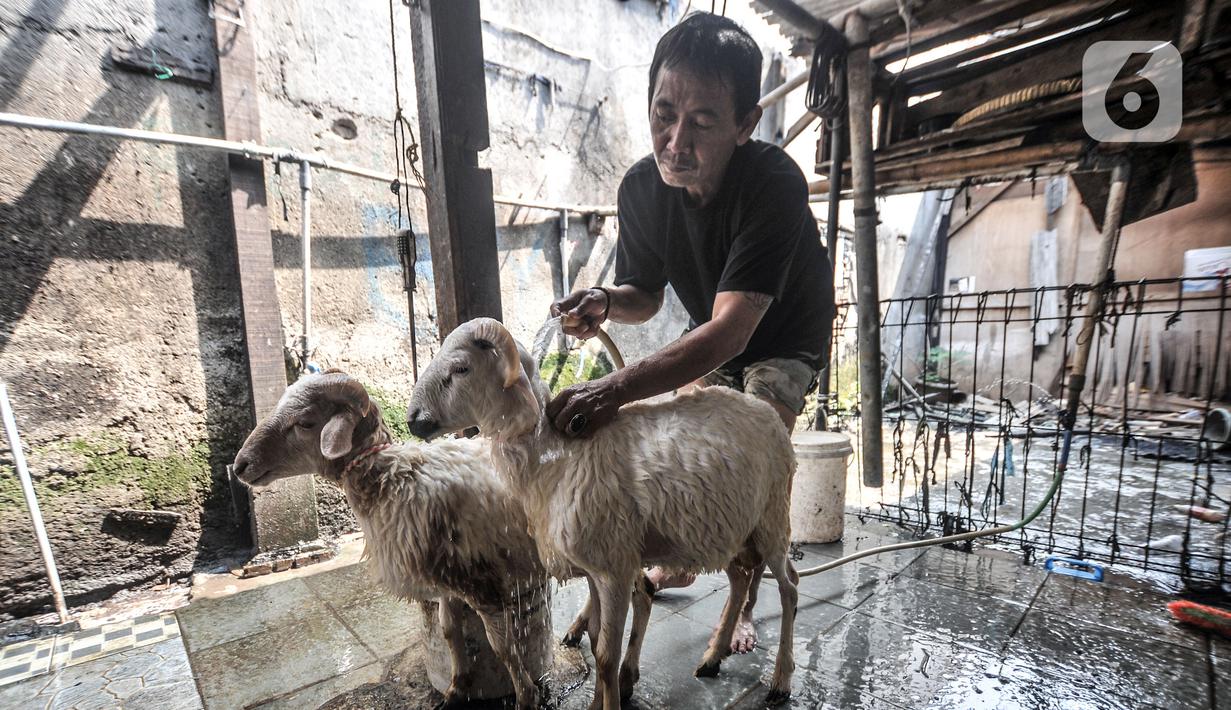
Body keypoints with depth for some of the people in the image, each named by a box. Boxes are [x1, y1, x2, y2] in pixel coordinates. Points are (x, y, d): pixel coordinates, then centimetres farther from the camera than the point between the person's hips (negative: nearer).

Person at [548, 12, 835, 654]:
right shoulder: (642, 187, -20)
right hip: (709, 339, 5)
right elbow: (645, 295, -8)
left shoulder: (775, 185, -37)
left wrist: (618, 387, -57)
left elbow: (732, 328, -45)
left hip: (785, 340, -4)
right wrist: (606, 301, -33)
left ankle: (743, 606, 13)